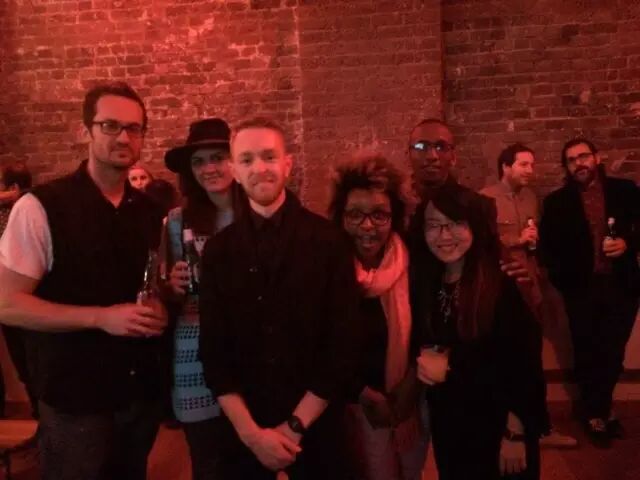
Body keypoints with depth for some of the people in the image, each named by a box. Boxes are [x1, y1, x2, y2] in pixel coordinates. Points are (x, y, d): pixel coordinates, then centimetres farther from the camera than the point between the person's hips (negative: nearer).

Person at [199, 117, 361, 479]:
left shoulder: (328, 240, -7)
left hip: (315, 427, -1)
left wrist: (295, 425, -9)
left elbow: (344, 344, -8)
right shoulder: (219, 249, -1)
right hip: (242, 432, 2)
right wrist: (251, 431, -9)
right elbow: (214, 351, -1)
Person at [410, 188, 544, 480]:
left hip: (498, 427, -5)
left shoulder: (503, 283, -18)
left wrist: (515, 433, -14)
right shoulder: (424, 285, -1)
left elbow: (524, 362, -17)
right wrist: (425, 363, -12)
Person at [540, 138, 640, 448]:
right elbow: (548, 245, 1)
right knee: (587, 354, 10)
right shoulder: (557, 202, 2)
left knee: (612, 352, 12)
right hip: (581, 288, -1)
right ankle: (595, 414, 30)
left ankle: (597, 410, 33)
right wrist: (563, 276, -12)